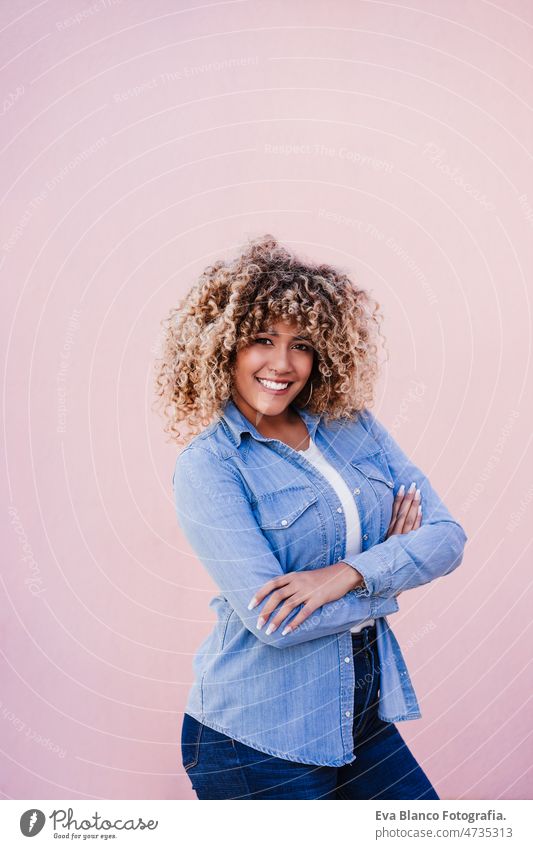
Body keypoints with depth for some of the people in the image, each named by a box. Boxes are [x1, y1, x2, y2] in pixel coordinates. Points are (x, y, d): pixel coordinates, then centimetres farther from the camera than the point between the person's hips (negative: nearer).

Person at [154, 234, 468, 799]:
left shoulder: (355, 428, 2)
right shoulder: (207, 466, -13)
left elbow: (447, 537, -3)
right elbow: (269, 618, -21)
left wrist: (349, 573, -20)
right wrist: (390, 577, -9)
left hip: (364, 709, 5)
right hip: (258, 737, -5)